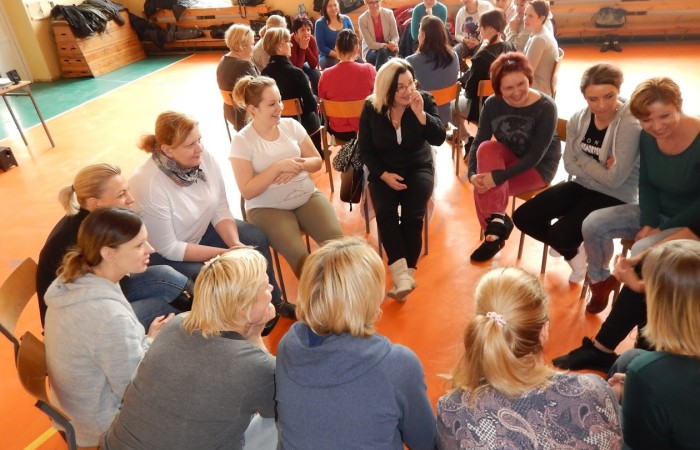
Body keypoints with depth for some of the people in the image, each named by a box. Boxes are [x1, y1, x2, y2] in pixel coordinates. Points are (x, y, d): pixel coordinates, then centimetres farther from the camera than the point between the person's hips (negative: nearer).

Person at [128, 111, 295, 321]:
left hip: (202, 230, 6)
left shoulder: (205, 158, -18)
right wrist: (224, 253, -28)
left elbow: (220, 210, -8)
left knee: (256, 239, -4)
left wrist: (235, 244, -24)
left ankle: (274, 302, 17)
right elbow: (168, 248, -27)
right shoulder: (148, 184, -33)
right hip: (164, 255, -6)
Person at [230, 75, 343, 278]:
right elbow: (247, 191, -12)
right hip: (267, 208, -3)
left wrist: (298, 165, -14)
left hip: (307, 197, 4)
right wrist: (278, 167, -21)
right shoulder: (242, 141, -9)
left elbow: (317, 161, 9)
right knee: (298, 254, -26)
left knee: (335, 239, -20)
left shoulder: (291, 125, 2)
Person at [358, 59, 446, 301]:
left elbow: (439, 139, -14)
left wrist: (420, 113, -28)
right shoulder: (371, 108, -4)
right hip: (384, 171, 0)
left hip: (418, 167, 0)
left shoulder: (425, 100, -4)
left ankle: (406, 274, -17)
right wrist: (383, 174, -15)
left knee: (412, 214, -25)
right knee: (385, 211, -28)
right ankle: (401, 274, -32)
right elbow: (365, 149, -1)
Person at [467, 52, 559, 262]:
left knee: (485, 187, -29)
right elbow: (478, 142, -10)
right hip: (508, 157, 5)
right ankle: (497, 220, -24)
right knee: (487, 148, -29)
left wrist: (498, 177, -36)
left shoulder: (545, 107, -23)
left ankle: (494, 227, -5)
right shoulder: (492, 104, -11)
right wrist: (472, 174, -29)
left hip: (539, 166, -5)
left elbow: (535, 155, -26)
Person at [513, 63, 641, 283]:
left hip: (614, 197, -6)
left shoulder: (631, 126, -23)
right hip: (581, 185, 7)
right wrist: (598, 168, -19)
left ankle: (568, 246, 14)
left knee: (560, 234, -26)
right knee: (523, 217, -3)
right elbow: (569, 164, -3)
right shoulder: (579, 119, -4)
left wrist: (583, 160, -14)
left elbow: (614, 179, -24)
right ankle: (572, 253, 19)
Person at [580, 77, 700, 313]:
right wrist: (648, 223, -10)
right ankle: (600, 281, 14)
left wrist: (662, 230, -19)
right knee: (592, 224, -9)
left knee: (642, 251, -32)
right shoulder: (648, 136, -7)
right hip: (656, 213, 6)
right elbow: (646, 184, 3)